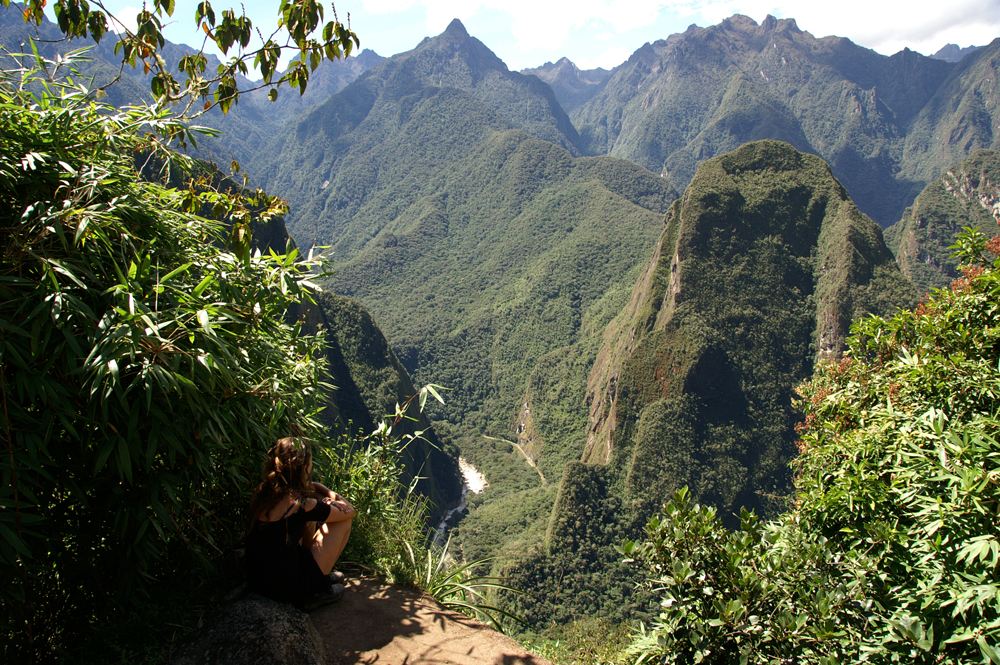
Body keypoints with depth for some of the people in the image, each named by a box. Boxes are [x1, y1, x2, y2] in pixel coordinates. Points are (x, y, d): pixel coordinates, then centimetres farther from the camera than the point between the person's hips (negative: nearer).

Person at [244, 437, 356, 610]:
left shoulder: (261, 491, -2)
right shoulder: (302, 506, -23)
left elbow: (309, 486, 17)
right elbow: (350, 511, -6)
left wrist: (329, 494, 1)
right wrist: (331, 503, 10)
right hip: (290, 590, -7)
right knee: (344, 519, 4)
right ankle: (318, 592, 12)